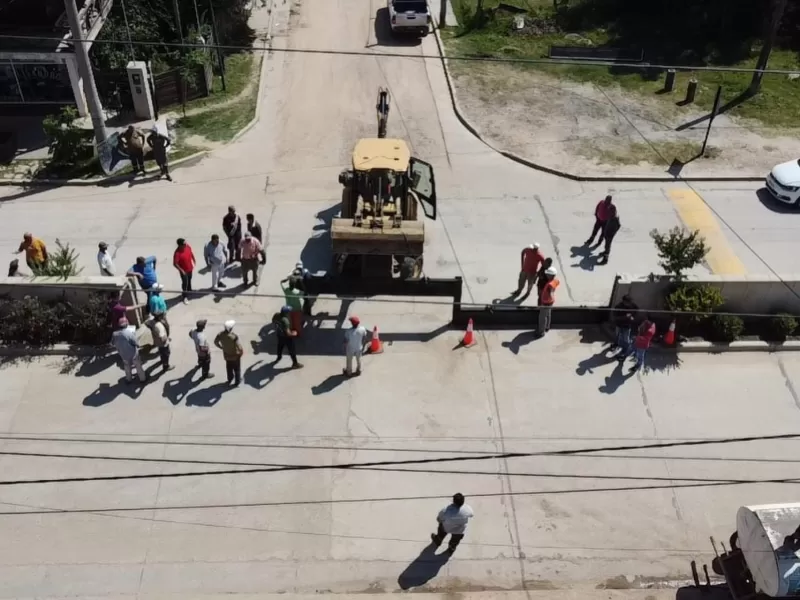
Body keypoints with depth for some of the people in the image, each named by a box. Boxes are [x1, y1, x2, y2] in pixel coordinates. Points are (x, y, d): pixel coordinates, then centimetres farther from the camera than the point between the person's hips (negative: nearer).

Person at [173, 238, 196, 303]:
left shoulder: (188, 246, -15)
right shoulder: (177, 253, -34)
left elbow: (191, 253, 5)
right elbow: (175, 264, -28)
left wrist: (194, 261, 11)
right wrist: (181, 270, -27)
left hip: (190, 268, 6)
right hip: (184, 271, -6)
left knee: (189, 280, 28)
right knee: (185, 283, 7)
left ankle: (189, 290, 54)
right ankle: (185, 297, 24)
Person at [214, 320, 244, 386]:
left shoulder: (220, 334, -21)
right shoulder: (234, 336, -39)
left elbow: (215, 342, -4)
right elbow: (239, 347, -34)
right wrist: (241, 352, -11)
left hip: (226, 355, 5)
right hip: (235, 355, -5)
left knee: (229, 368, 30)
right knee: (237, 369, 23)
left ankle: (230, 379, 52)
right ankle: (237, 381, 43)